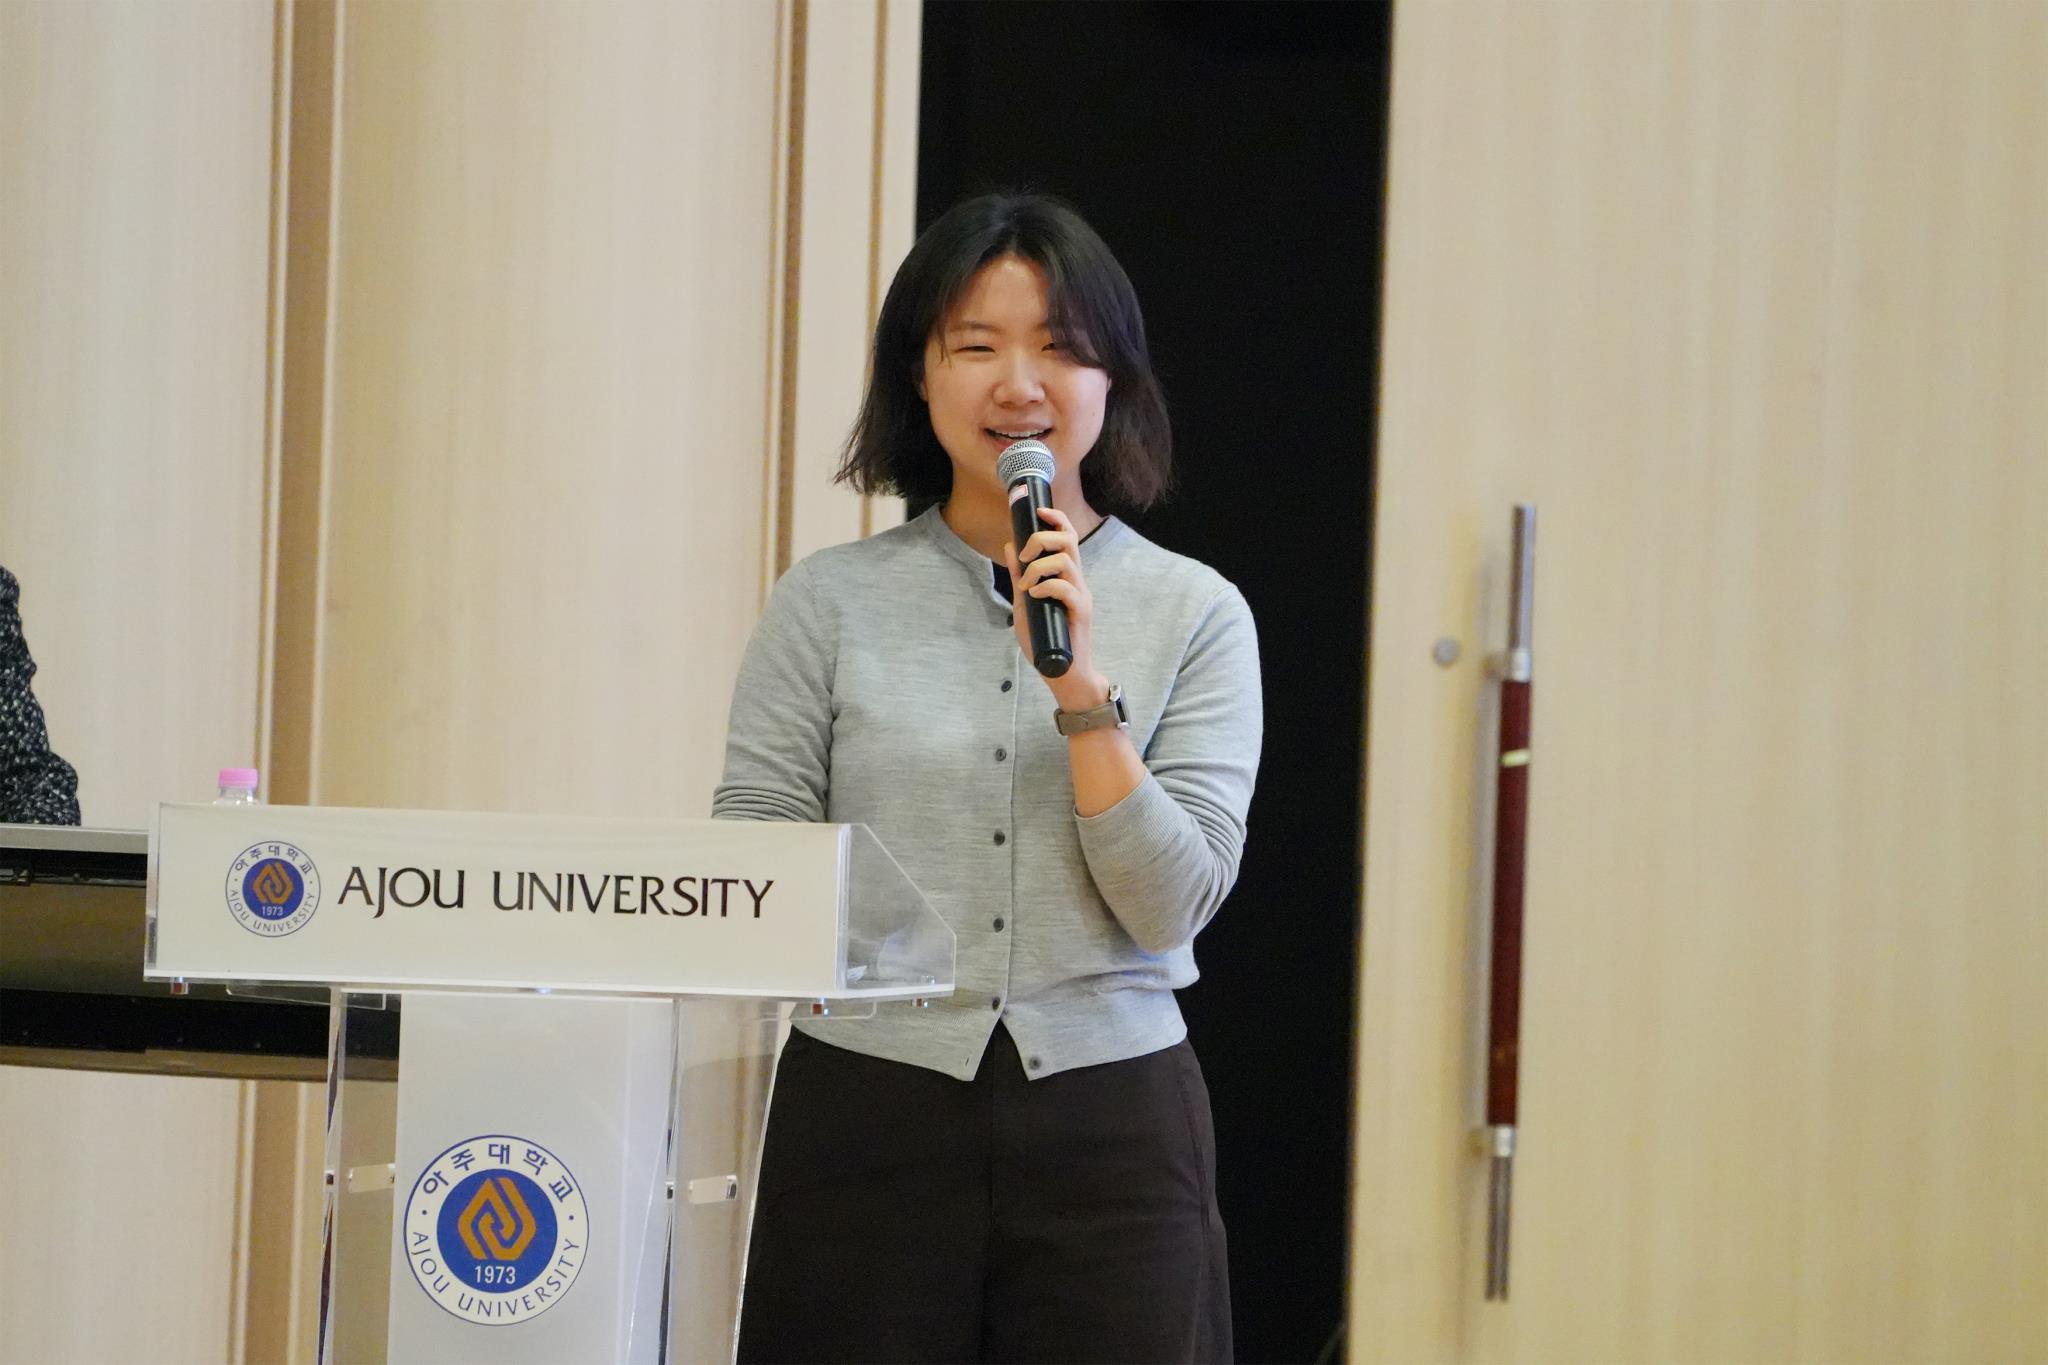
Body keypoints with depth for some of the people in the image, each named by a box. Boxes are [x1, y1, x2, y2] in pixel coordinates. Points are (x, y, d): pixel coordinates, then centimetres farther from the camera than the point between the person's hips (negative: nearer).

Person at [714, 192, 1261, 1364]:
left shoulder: (1196, 615, 4)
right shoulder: (829, 603, 4)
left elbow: (1173, 904, -4)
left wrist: (1082, 687, -13)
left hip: (1109, 1128, 0)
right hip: (868, 1121, 0)